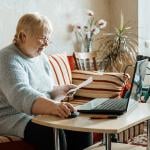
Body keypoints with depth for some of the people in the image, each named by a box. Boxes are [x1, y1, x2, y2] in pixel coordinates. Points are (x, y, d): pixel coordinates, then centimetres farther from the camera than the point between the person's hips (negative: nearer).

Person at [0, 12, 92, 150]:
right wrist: (53, 106, -51)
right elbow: (21, 95, -35)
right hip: (15, 117, -8)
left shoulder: (41, 57, 11)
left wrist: (61, 90, 1)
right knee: (53, 133, -32)